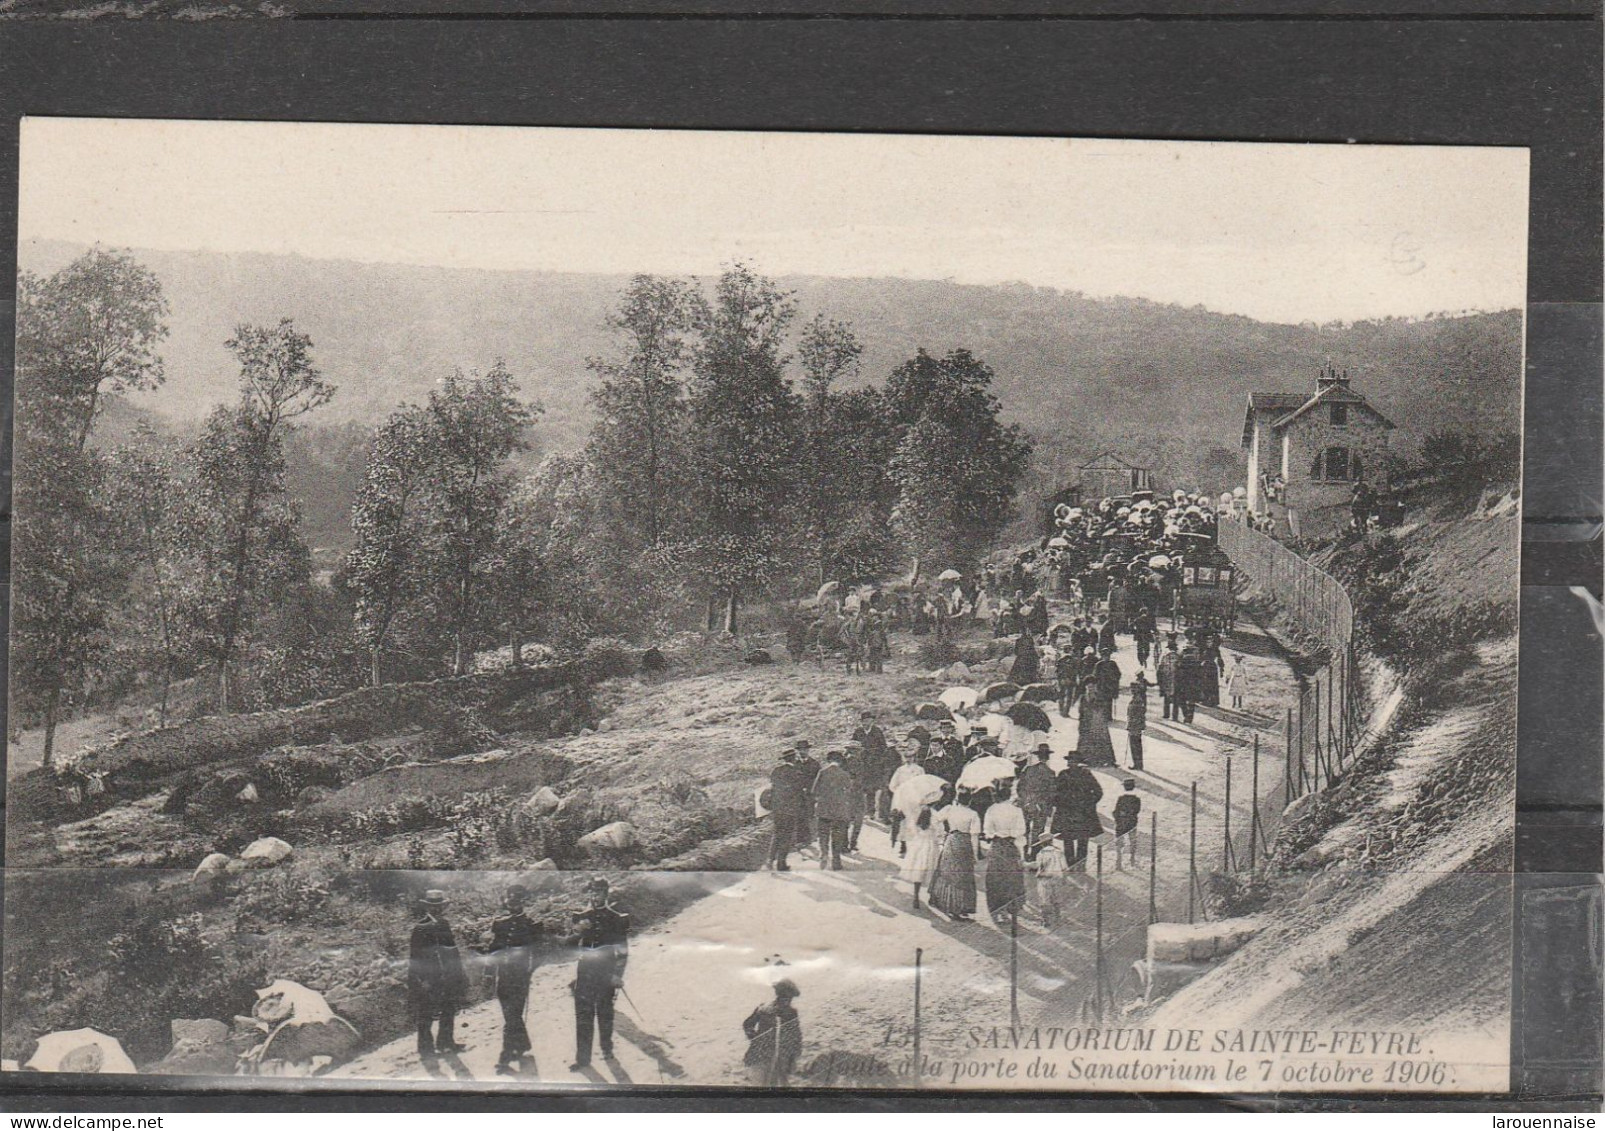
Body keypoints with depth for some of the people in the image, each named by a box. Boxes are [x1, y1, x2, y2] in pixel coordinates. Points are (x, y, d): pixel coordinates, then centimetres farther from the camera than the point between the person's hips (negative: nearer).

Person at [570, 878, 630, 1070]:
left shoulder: (617, 918, 3)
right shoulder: (581, 918, 11)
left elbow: (623, 950, 2)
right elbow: (572, 944, 15)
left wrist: (618, 974, -5)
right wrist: (580, 930, -4)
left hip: (606, 970, -2)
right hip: (585, 970, 2)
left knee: (604, 1011, 6)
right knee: (583, 1012, -4)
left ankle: (606, 1048, 23)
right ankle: (582, 1056, -3)